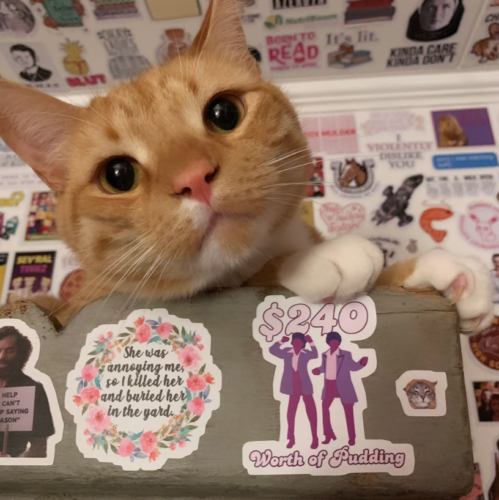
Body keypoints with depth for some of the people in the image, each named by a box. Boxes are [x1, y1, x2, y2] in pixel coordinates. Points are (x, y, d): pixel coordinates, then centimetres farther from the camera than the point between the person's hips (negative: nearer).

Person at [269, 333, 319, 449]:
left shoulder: (306, 353, -4)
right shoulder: (286, 352, 1)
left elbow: (315, 355, -22)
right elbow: (272, 350, -4)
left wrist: (311, 343, -28)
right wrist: (281, 342, -14)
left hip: (305, 387, -2)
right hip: (293, 388, 2)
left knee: (311, 412, 1)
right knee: (291, 413, 8)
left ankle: (314, 438, 13)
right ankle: (291, 439, 21)